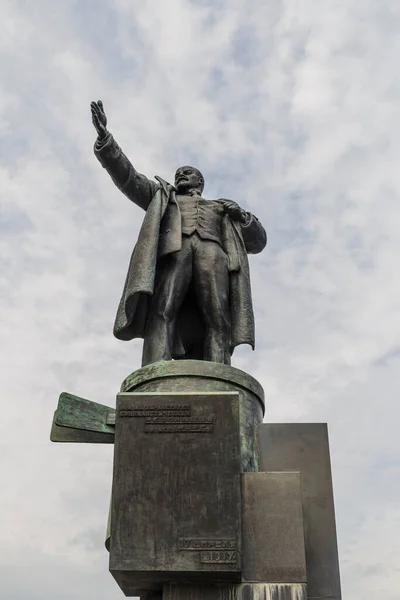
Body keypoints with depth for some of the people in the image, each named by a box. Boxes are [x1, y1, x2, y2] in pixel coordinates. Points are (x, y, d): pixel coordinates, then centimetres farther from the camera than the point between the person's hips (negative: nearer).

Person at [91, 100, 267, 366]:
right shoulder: (163, 195, 38)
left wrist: (242, 216, 10)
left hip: (213, 254, 2)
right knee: (161, 311, -28)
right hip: (172, 250, -1)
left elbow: (257, 242, 30)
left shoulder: (222, 208, 39)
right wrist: (104, 135, 9)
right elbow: (126, 176, 23)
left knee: (217, 321, -23)